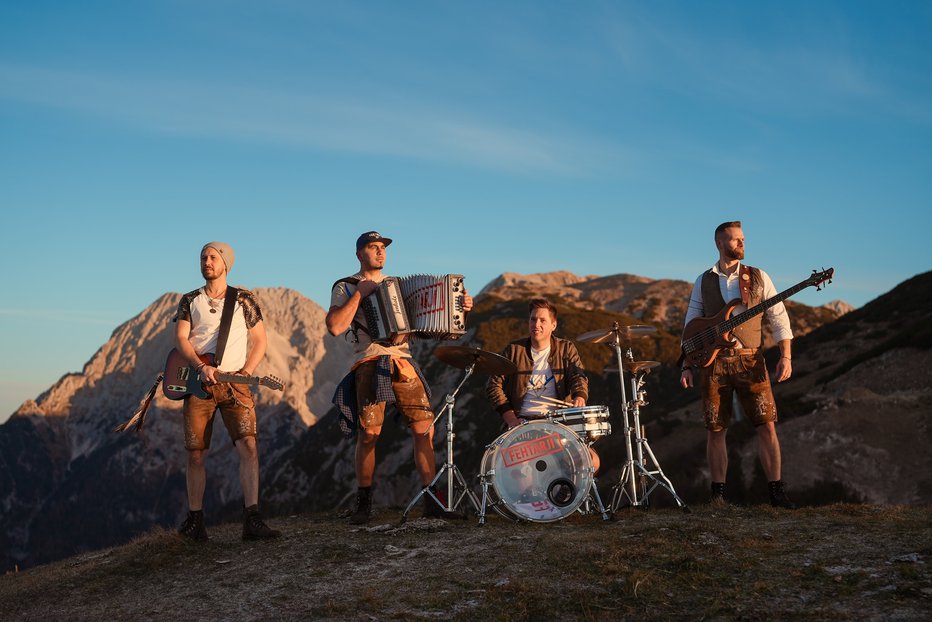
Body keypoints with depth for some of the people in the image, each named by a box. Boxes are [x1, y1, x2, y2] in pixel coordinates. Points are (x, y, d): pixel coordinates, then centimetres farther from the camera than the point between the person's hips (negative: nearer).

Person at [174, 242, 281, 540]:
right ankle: (195, 520, 16)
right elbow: (180, 338, 0)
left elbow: (260, 341, 8)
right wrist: (201, 367, -17)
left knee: (248, 446, -16)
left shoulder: (243, 300, 8)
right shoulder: (190, 300, 11)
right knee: (195, 454, 3)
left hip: (234, 383, -1)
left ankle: (252, 520, -17)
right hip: (197, 381, 1)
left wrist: (245, 372, -7)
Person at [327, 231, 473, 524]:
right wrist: (359, 293, -6)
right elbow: (335, 327, -7)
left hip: (403, 362, 4)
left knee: (424, 428, -6)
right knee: (368, 434, -8)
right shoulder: (344, 287, 9)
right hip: (369, 364, -4)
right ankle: (363, 502, 9)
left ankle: (431, 501, 1)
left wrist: (459, 306, 7)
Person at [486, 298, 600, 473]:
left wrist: (580, 396, -29)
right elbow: (494, 385, 7)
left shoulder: (566, 349, 10)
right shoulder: (513, 351, 8)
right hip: (523, 422, -1)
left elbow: (579, 377, -4)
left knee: (592, 461, -17)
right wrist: (510, 418, -7)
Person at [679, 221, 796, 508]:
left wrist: (785, 356, -7)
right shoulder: (703, 282, 10)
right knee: (715, 430, 3)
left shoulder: (758, 277, 7)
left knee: (767, 425, -6)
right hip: (713, 363, 1)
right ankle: (718, 492, 12)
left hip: (750, 359, -1)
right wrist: (687, 366, 4)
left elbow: (779, 319, 5)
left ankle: (776, 490, 1)